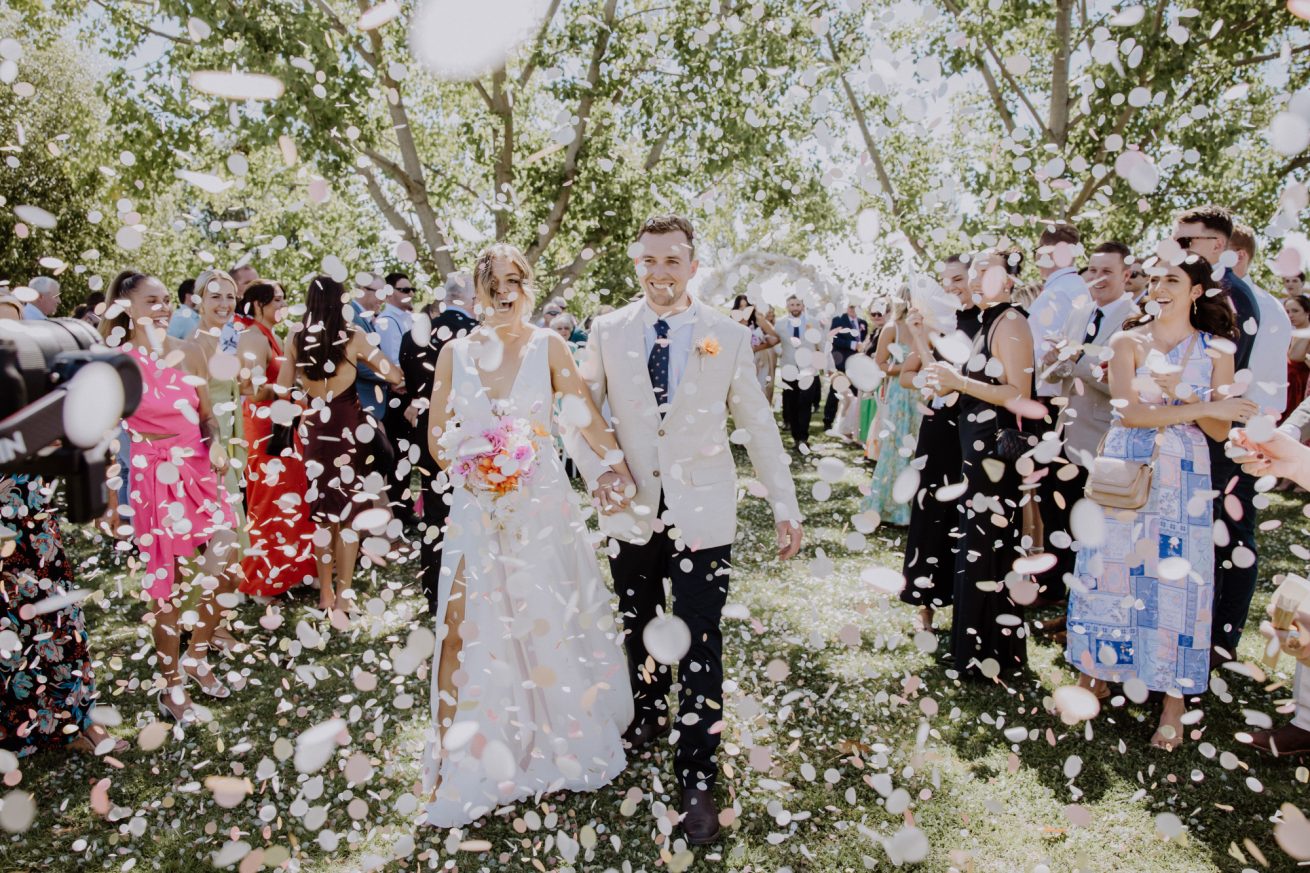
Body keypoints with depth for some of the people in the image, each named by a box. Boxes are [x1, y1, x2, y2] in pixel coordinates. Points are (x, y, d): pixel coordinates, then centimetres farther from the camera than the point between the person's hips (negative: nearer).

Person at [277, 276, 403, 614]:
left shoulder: (297, 340, 0)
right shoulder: (353, 337, -7)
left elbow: (282, 390, 3)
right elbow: (395, 376, -6)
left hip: (314, 430, 3)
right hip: (349, 429, -3)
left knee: (322, 512, 13)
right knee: (350, 511, 7)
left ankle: (325, 593, 21)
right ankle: (344, 593, 10)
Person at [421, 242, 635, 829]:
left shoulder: (548, 346, -3)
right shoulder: (455, 353, 0)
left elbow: (589, 421, -7)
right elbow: (437, 437, 6)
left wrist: (631, 482, -17)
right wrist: (469, 468, -13)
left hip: (544, 504, 0)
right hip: (477, 509, 1)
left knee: (550, 624, 10)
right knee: (470, 632, 3)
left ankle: (558, 742, 33)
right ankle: (465, 757, 20)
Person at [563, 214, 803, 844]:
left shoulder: (728, 336, -5)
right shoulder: (607, 332, -1)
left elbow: (758, 426, -2)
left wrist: (785, 506, -5)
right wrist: (595, 469, -14)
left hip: (702, 514, -2)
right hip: (632, 512, 3)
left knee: (700, 648, 1)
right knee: (638, 630, 20)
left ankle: (697, 780, 15)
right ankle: (650, 714, 47)